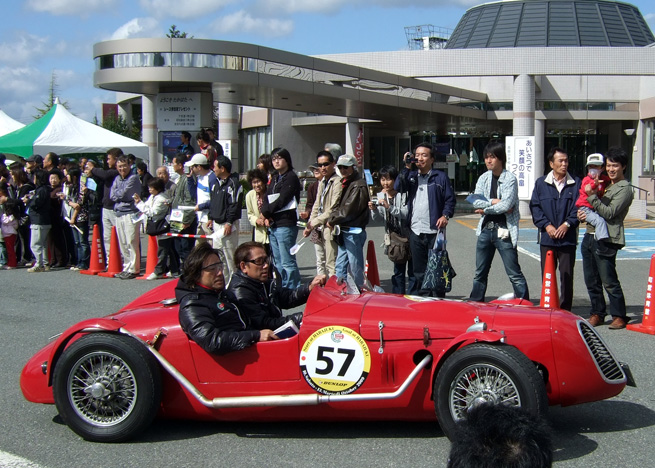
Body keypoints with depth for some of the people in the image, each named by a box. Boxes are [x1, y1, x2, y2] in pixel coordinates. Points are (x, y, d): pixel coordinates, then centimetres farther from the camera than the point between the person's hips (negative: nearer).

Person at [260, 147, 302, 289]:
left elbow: (282, 200, -15)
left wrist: (266, 212, -4)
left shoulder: (291, 178, -6)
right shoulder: (275, 179, 20)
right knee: (278, 263, 12)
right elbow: (266, 200, 13)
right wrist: (266, 216, -5)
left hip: (286, 225, -9)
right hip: (273, 225, 9)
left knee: (287, 262, -10)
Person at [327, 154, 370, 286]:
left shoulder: (359, 186, -13)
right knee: (340, 267, 12)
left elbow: (349, 209, -18)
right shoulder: (344, 184, 17)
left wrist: (332, 220, -8)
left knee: (355, 268, -4)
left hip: (354, 232, -9)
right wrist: (332, 219, 2)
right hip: (344, 231, 9)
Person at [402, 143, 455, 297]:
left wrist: (445, 215, -12)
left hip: (434, 230, -4)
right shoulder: (411, 176, 15)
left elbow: (450, 199, 3)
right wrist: (406, 168, -5)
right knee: (419, 270, 8)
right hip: (415, 231, 4)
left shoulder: (440, 177, 4)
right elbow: (399, 188, -2)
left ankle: (438, 300, 7)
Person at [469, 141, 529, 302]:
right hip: (485, 230, 6)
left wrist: (486, 209, -6)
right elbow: (475, 202, -1)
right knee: (480, 273, 13)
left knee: (514, 274, -5)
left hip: (504, 231, -6)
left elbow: (507, 204, -16)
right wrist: (494, 202, -12)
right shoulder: (483, 178, 11)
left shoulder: (510, 178, -6)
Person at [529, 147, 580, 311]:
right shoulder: (541, 183, 7)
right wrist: (546, 225, -9)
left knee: (567, 276, 3)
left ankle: (565, 310, 12)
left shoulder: (576, 183, 5)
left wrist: (567, 224, -12)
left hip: (568, 238, -1)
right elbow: (535, 207, 3)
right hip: (547, 238, 1)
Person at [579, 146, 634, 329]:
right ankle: (597, 313, 20)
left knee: (609, 281, -6)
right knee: (591, 280, 11)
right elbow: (590, 205, 27)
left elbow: (609, 213, -15)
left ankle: (619, 316, 4)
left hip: (606, 240, -8)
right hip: (589, 237, 8)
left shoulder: (624, 189, -6)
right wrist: (582, 213, 5)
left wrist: (592, 196, -21)